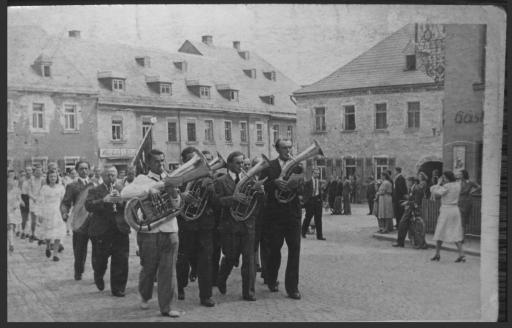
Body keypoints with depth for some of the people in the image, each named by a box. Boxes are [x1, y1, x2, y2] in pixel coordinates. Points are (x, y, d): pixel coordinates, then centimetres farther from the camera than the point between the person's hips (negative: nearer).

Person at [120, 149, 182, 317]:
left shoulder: (170, 179, 9)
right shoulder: (143, 179, -1)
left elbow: (176, 206, 2)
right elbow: (125, 193, -20)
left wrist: (173, 192, -20)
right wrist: (154, 187, -25)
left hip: (169, 231, 2)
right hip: (149, 232, -2)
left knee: (168, 270, 0)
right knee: (148, 269, 9)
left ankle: (167, 307, 7)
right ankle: (145, 297, 35)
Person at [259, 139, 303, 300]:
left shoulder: (297, 166, 8)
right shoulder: (269, 166, 3)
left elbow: (303, 190, 0)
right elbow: (263, 187, -6)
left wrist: (295, 186, -21)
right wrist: (275, 183, -22)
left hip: (293, 213, 2)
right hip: (274, 214, -1)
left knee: (295, 249, -3)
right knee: (274, 248, 7)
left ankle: (292, 287, 4)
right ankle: (271, 280, 30)